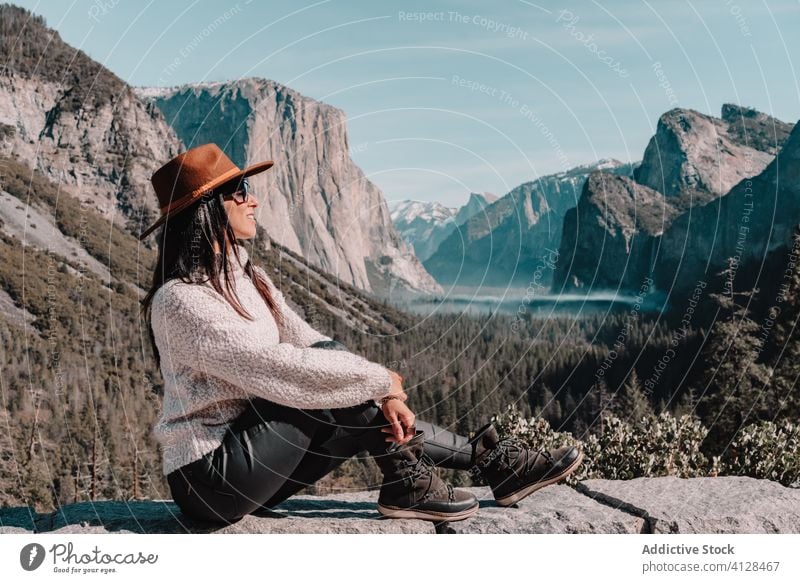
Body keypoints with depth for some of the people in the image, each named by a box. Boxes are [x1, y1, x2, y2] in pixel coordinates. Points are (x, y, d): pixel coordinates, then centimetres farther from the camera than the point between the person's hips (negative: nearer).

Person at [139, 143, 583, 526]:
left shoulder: (246, 277, 8)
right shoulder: (181, 300, -21)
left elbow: (309, 342, 1)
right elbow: (279, 369, -27)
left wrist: (383, 396, -13)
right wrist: (381, 380, -18)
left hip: (251, 461, 8)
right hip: (210, 480, -8)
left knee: (369, 415, -2)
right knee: (326, 390, -19)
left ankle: (493, 462, 6)